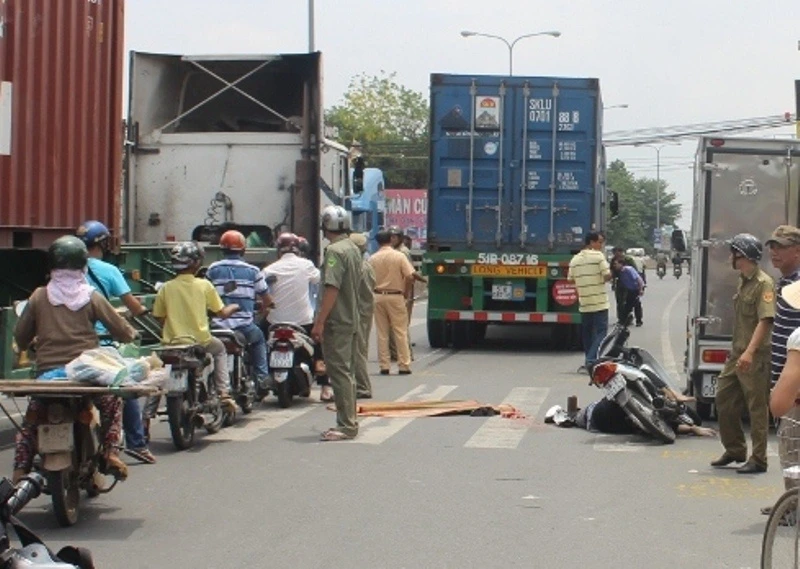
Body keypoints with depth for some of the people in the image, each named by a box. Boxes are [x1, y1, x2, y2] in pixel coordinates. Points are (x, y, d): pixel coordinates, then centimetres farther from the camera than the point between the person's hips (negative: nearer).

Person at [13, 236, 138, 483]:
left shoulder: (39, 296, 3)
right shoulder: (91, 297, 1)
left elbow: (21, 337, 10)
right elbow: (123, 332, 4)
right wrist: (131, 333, 27)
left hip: (47, 372, 1)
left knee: (30, 420, 20)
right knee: (112, 403, 26)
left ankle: (20, 471, 6)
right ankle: (111, 453, 9)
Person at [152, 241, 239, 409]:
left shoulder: (165, 288, -3)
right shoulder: (204, 285, -6)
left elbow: (159, 317, 4)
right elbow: (222, 313, 0)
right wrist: (234, 307, 22)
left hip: (173, 343, 0)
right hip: (200, 341, 0)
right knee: (219, 348, 31)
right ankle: (224, 393, 20)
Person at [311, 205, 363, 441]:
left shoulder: (334, 251, -16)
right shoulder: (354, 249, 13)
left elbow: (332, 289, -23)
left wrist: (319, 322, -22)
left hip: (336, 322, -10)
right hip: (352, 319, 10)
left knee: (339, 372, -7)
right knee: (347, 371, 15)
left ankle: (346, 425, -7)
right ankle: (349, 421, 21)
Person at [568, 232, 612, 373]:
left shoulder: (575, 259, 7)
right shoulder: (598, 256, -8)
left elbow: (570, 280, 9)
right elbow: (607, 276, -14)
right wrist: (611, 273, 9)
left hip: (584, 303, 5)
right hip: (599, 302, -5)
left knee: (587, 334, 15)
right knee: (600, 332, -3)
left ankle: (588, 363, 18)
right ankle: (590, 362, -16)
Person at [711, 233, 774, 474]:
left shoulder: (763, 283, -14)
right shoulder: (743, 281, 16)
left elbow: (765, 320, -23)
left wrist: (750, 351, -31)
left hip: (755, 357, -10)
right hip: (737, 354, 10)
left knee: (757, 407, -3)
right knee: (723, 398, 12)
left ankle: (758, 460, 2)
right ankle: (735, 450, 25)